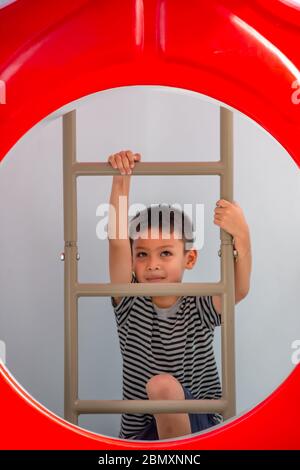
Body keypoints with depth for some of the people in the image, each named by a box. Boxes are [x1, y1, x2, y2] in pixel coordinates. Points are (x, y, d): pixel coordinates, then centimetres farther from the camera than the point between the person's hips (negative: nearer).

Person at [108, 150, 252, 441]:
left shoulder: (200, 309, -6)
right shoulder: (130, 304, -3)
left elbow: (239, 289, -27)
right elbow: (117, 239, -15)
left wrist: (241, 235, -42)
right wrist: (121, 179, -25)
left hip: (198, 427, -2)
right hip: (140, 432, 2)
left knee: (163, 384, -31)